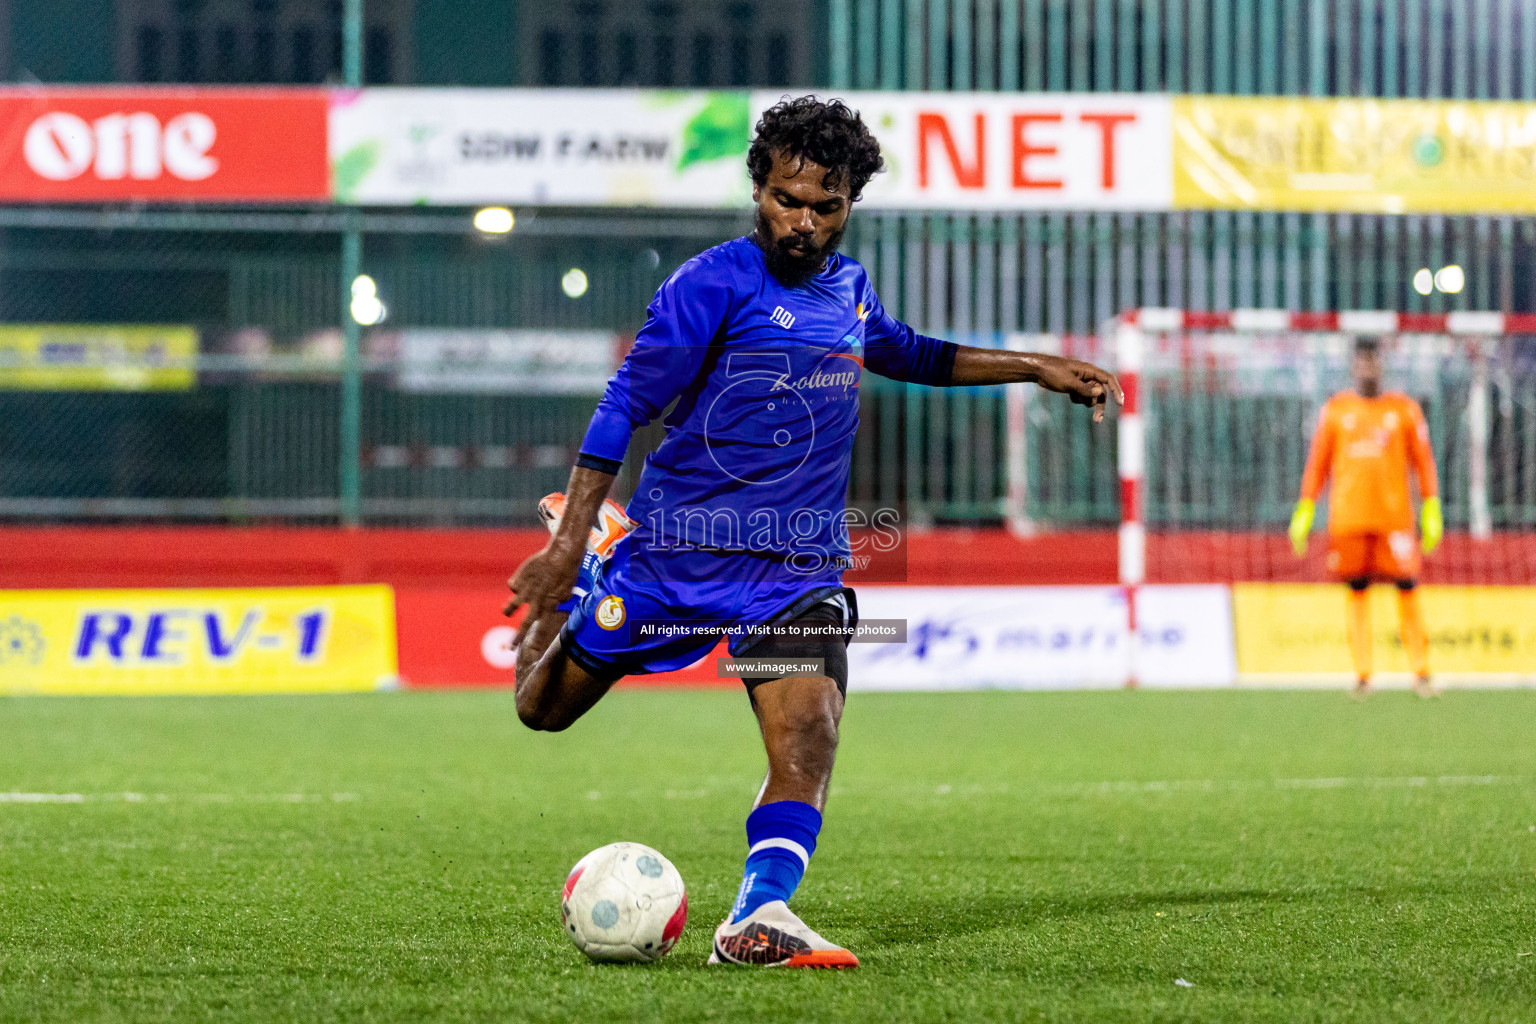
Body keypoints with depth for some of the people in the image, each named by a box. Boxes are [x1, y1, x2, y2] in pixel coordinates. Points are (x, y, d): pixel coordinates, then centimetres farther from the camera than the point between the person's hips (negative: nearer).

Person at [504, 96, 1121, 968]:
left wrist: (1039, 368, 30)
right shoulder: (713, 284, -9)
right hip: (679, 545, -3)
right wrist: (567, 548, -17)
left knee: (809, 734, -21)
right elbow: (627, 405, -11)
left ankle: (759, 919, -31)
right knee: (546, 706, 10)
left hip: (798, 568, 3)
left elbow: (905, 354, 34)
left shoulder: (849, 287, 11)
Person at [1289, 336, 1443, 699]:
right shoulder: (1336, 409, 9)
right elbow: (1317, 463, 10)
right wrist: (1305, 510, 3)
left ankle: (1421, 673, -2)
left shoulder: (1404, 409, 7)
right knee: (1357, 591, 1)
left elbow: (1423, 461, 7)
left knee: (1408, 588, -5)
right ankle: (1362, 675, 4)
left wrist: (1432, 509, 0)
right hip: (1348, 516, 1)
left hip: (1395, 515, -1)